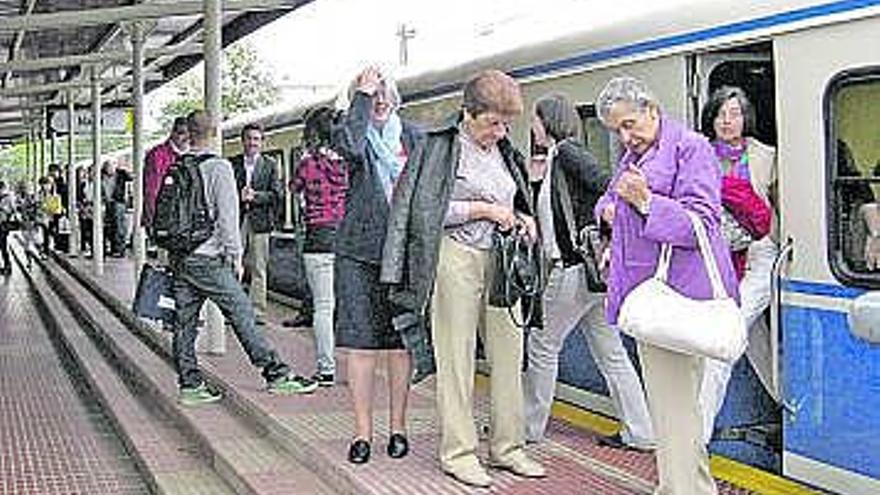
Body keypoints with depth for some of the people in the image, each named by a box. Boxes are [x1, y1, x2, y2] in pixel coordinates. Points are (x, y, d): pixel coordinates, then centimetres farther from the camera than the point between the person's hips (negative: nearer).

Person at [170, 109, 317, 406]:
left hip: (180, 257, 6)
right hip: (208, 259, -6)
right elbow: (227, 215, -10)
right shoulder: (218, 167, -7)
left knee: (184, 323, 8)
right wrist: (235, 255, -4)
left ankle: (190, 385, 11)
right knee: (242, 316, -4)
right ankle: (276, 374, -3)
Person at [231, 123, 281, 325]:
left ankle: (257, 312, 5)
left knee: (259, 269, 1)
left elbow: (276, 194, 2)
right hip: (236, 220, 0)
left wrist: (255, 196, -11)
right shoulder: (232, 164, 11)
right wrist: (239, 197, -12)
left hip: (260, 221, 0)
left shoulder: (270, 165, 9)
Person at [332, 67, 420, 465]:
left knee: (401, 342, 6)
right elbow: (350, 145, -23)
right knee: (360, 341, 0)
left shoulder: (413, 137, 9)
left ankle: (398, 427, 18)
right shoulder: (356, 135, 3)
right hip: (359, 251, -1)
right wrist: (362, 95, -15)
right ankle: (362, 431, 10)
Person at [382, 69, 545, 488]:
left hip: (501, 259, 7)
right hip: (456, 258, -7)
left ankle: (507, 446, 17)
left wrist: (521, 217, 6)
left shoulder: (503, 150, 15)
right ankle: (458, 452, 7)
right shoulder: (442, 147, -6)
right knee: (456, 358, -1)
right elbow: (425, 210, -11)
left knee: (509, 354, 7)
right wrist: (482, 209, -12)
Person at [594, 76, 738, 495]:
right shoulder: (633, 155, 19)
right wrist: (608, 208, 11)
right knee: (663, 401, 17)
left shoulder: (691, 148, -8)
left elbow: (701, 224, -15)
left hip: (676, 295, -10)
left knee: (674, 407, -12)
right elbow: (609, 199, 34)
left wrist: (645, 201, -25)